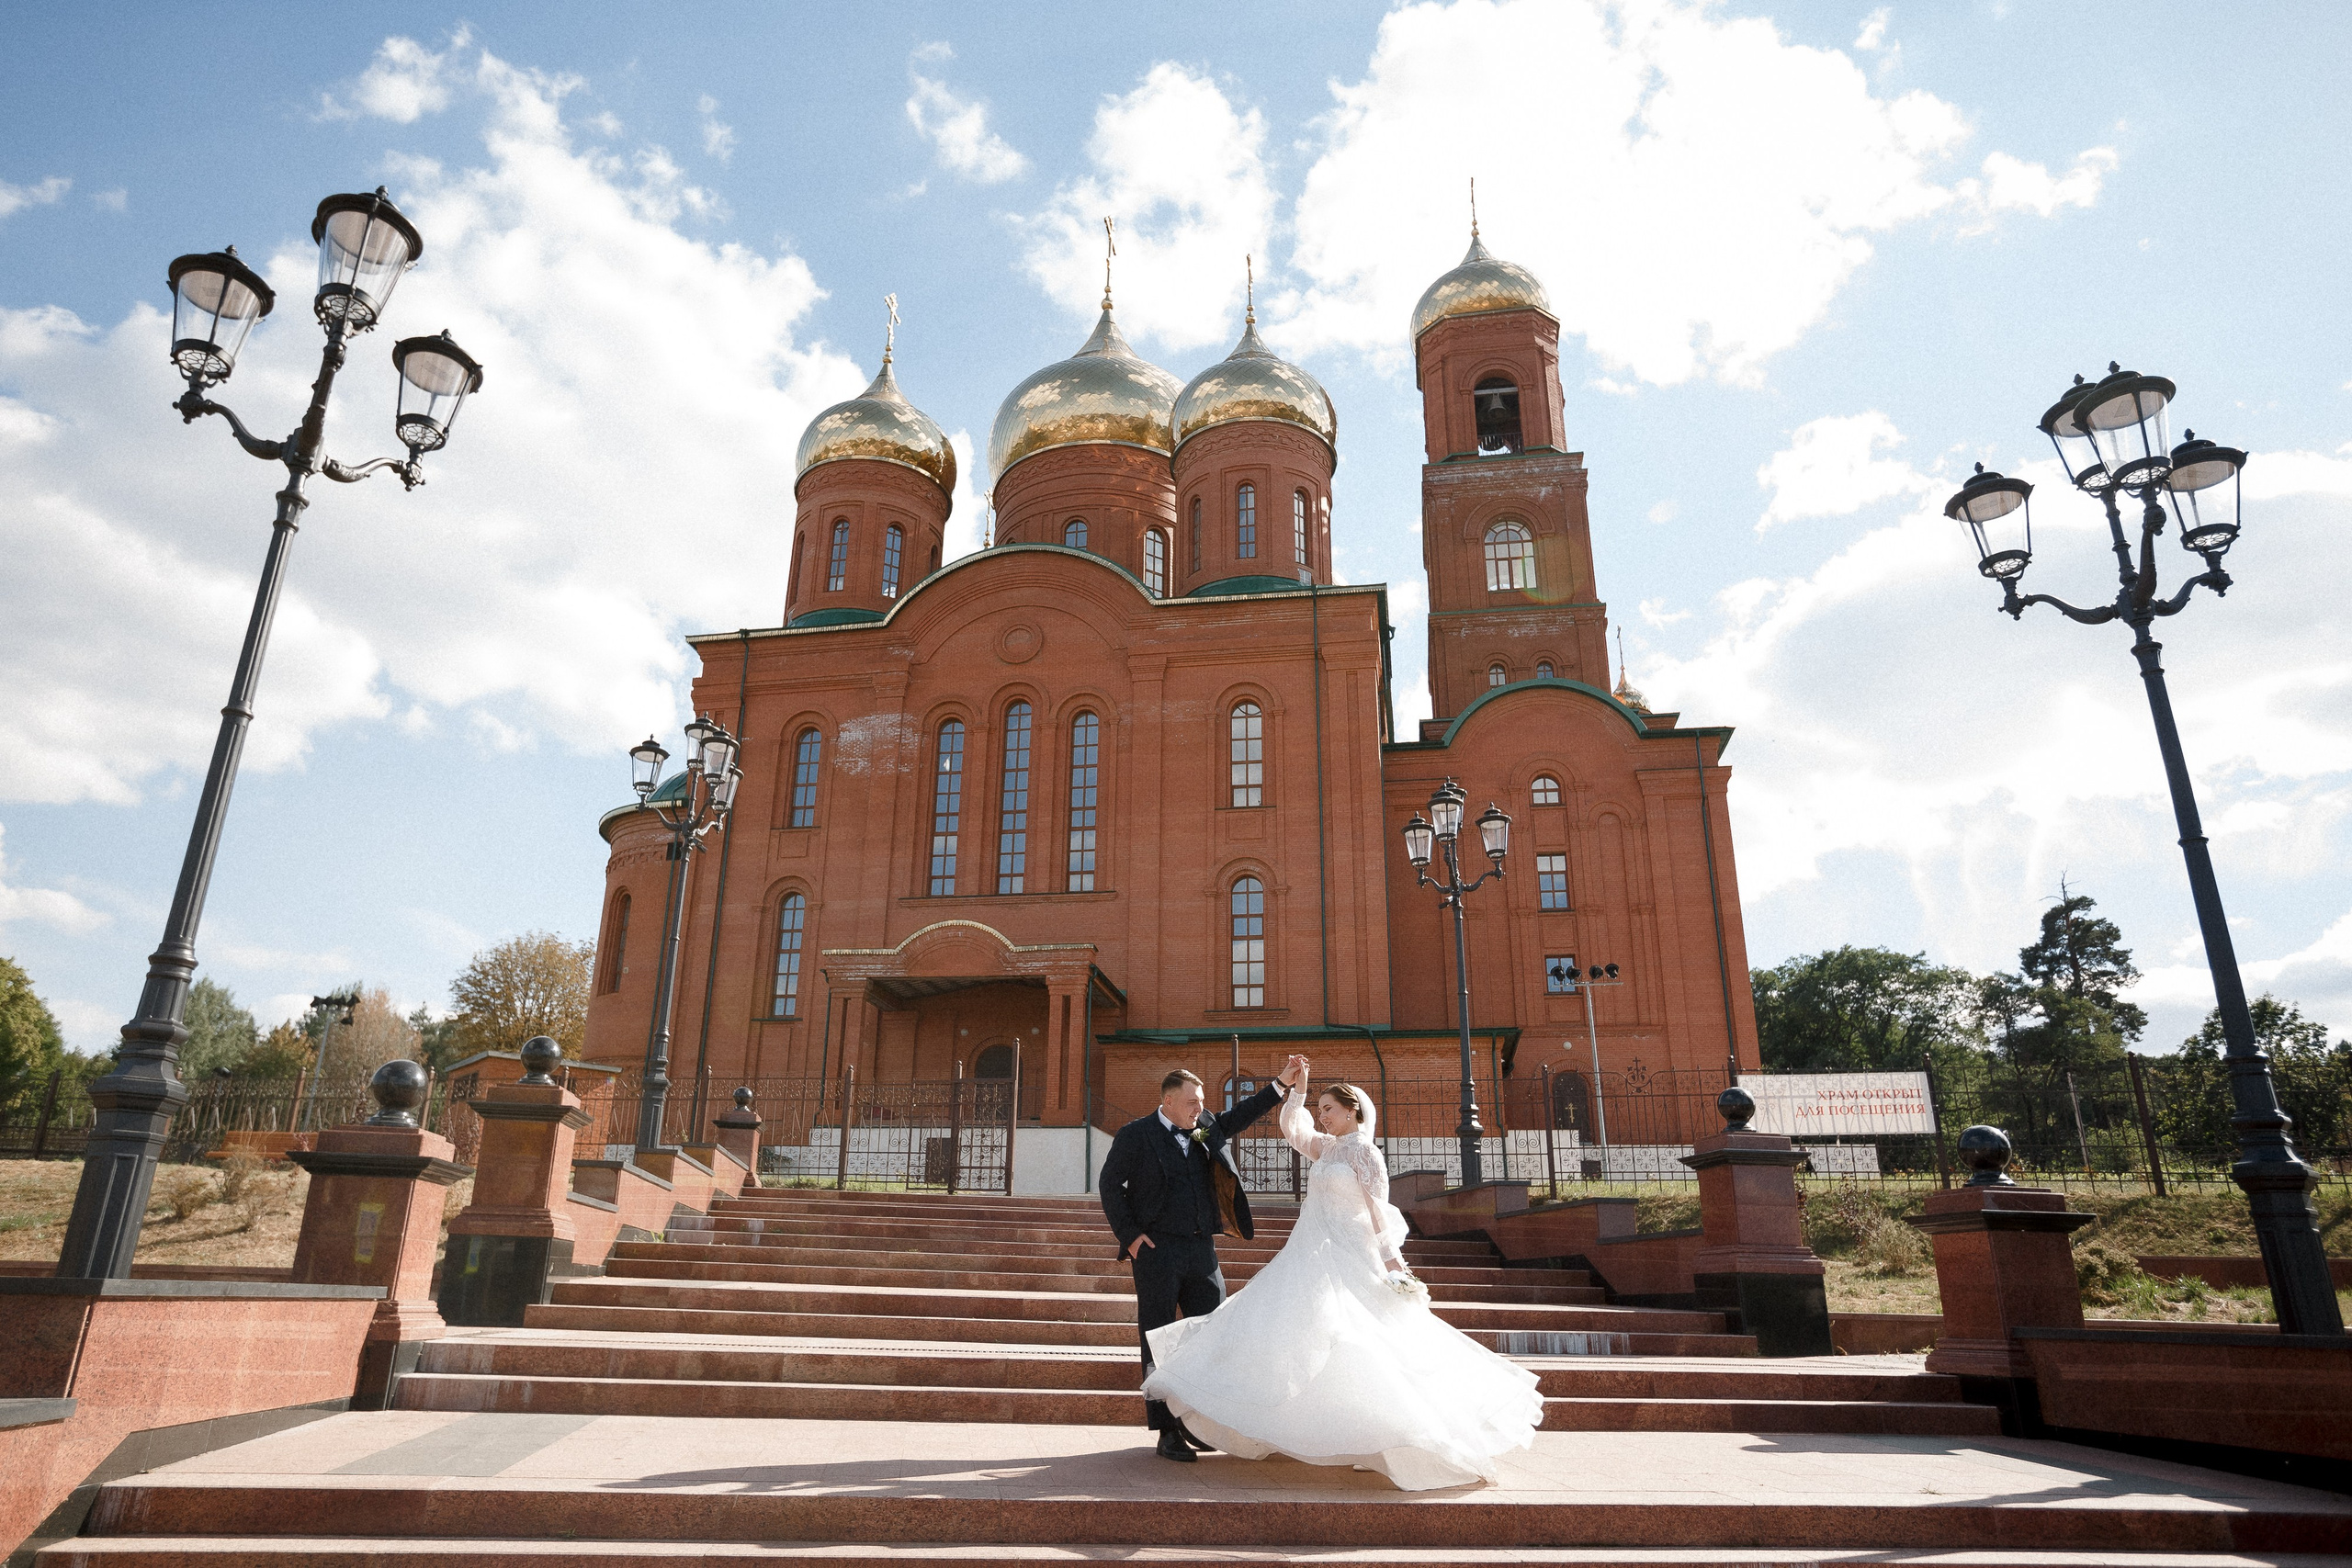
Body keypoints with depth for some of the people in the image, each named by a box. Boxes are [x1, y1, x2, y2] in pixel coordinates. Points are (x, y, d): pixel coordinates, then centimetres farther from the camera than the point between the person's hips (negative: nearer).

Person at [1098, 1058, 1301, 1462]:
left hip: (1202, 1249, 6)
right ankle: (1167, 1432, 9)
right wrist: (1129, 1235, -8)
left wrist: (1282, 1084, 13)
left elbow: (1239, 1116, 21)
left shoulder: (1206, 1131, 12)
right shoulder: (1135, 1135, -3)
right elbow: (1110, 1185, -1)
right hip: (1156, 1251, -5)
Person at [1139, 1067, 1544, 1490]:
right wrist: (1297, 1088, 11)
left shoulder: (1365, 1152, -9)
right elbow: (1291, 1129, 22)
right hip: (1311, 1260, 8)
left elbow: (1378, 1213, -11)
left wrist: (1392, 1263, -14)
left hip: (1345, 1264, -8)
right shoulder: (1328, 1149, 12)